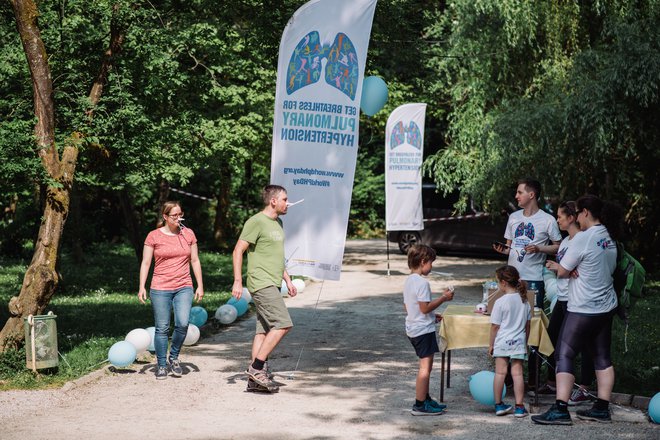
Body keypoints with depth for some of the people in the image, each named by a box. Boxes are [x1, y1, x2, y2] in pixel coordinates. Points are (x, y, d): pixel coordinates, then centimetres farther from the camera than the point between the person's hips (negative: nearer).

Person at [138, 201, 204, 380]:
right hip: (160, 288, -1)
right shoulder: (154, 236, 1)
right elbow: (146, 263, 2)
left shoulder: (188, 234, 8)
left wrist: (200, 286, 9)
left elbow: (195, 261, 12)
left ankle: (174, 357, 9)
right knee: (162, 328, -1)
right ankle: (161, 365, 12)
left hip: (184, 287, 2)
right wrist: (142, 287, -6)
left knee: (182, 324, -15)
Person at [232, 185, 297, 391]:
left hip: (272, 285, 9)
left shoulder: (277, 223, 19)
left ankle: (255, 377, 8)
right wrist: (237, 281, -17)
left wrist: (287, 280, 25)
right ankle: (256, 368, -11)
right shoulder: (256, 222, -10)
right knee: (283, 324, -16)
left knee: (264, 329, 7)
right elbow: (238, 251, -12)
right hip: (262, 284, -9)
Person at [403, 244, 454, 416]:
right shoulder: (422, 283, -19)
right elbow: (425, 307, -23)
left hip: (412, 329, 10)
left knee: (426, 365, 20)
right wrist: (443, 298, -15)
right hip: (424, 330, -10)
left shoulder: (408, 281, 11)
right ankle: (420, 405, -4)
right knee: (425, 366, -6)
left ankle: (425, 399, 28)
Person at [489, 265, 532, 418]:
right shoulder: (524, 301, 2)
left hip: (502, 342, -3)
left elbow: (495, 326, -8)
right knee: (517, 373, 3)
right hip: (519, 342, 3)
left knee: (500, 372, 5)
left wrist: (491, 344, 3)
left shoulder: (500, 302, -13)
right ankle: (519, 407, 2)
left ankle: (498, 405, 11)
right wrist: (525, 342, 22)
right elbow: (527, 324, 10)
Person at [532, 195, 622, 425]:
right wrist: (575, 269, -3)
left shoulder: (583, 239, -18)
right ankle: (602, 408, 16)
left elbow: (562, 272, -14)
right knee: (602, 357, 12)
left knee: (564, 355, -5)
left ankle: (560, 410, -12)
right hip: (606, 308, 8)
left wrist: (569, 270, 9)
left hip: (583, 310, -8)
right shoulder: (609, 238, 7)